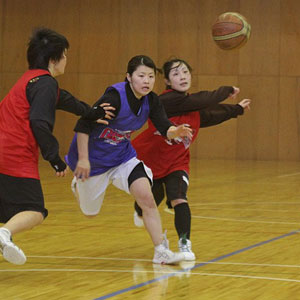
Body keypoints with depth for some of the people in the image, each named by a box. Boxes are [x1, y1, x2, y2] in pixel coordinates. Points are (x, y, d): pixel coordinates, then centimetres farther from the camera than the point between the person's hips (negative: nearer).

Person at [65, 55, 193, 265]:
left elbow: (164, 128, -13)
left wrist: (176, 131, -36)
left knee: (146, 197, -16)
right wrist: (82, 159, -31)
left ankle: (161, 251, -9)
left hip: (123, 156, 4)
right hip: (94, 159, -4)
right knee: (90, 212, 15)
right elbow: (83, 125, -29)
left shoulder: (151, 101, -11)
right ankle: (78, 184, 50)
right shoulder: (115, 97, -30)